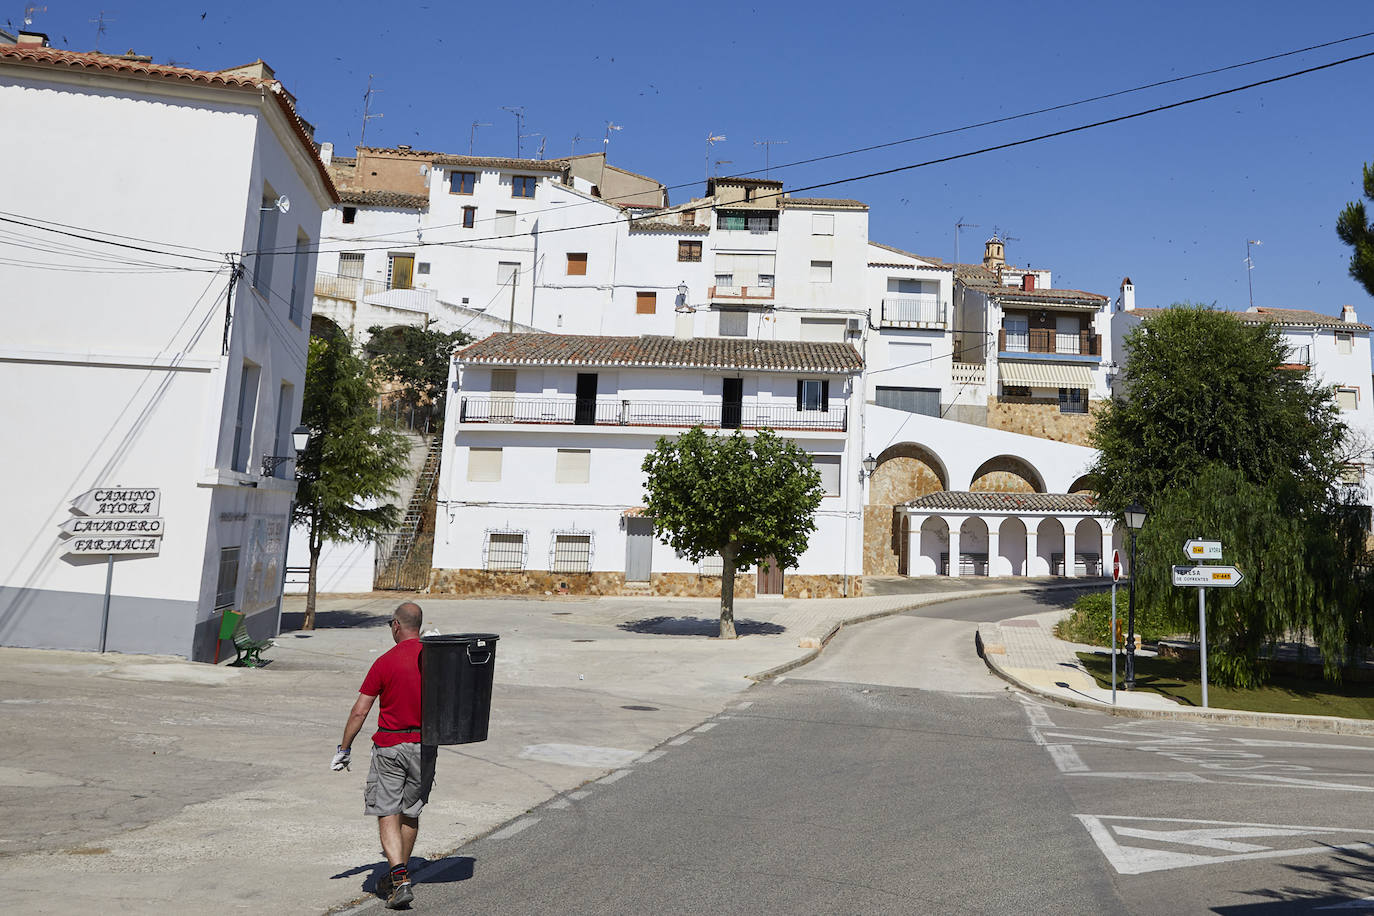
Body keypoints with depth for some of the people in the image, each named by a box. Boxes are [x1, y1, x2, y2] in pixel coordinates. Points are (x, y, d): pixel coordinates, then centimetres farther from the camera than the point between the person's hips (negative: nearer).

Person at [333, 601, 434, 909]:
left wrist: (344, 748, -1)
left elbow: (360, 711, -9)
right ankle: (398, 876, 27)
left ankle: (399, 879, -12)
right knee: (410, 814, 16)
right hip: (424, 745, 4)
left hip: (389, 746, -3)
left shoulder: (385, 662, -11)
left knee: (387, 815, 2)